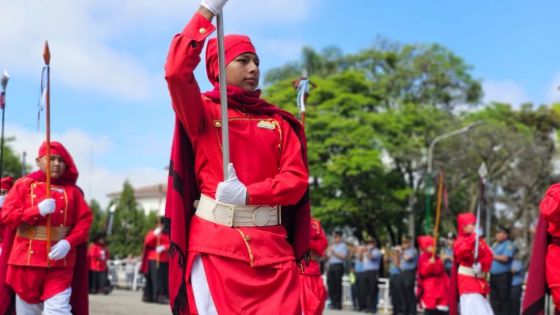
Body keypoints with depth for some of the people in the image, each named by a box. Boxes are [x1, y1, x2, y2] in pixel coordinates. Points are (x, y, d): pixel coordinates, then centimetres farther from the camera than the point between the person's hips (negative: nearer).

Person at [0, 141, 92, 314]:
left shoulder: (72, 190, 7)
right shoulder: (24, 184, 5)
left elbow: (85, 220, 2)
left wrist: (68, 242, -15)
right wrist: (38, 210, -17)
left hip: (60, 261, 0)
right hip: (27, 259, 1)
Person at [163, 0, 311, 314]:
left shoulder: (279, 122, 14)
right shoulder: (202, 112, 7)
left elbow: (297, 179, 3)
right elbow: (177, 72, -13)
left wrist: (248, 193, -14)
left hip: (271, 244, 3)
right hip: (215, 242, -2)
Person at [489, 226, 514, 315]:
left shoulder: (508, 245, -5)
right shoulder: (495, 245, 19)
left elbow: (505, 258, -17)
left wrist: (493, 256, -9)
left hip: (504, 276, -8)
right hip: (493, 275, 8)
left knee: (504, 298, -5)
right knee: (494, 298, 8)